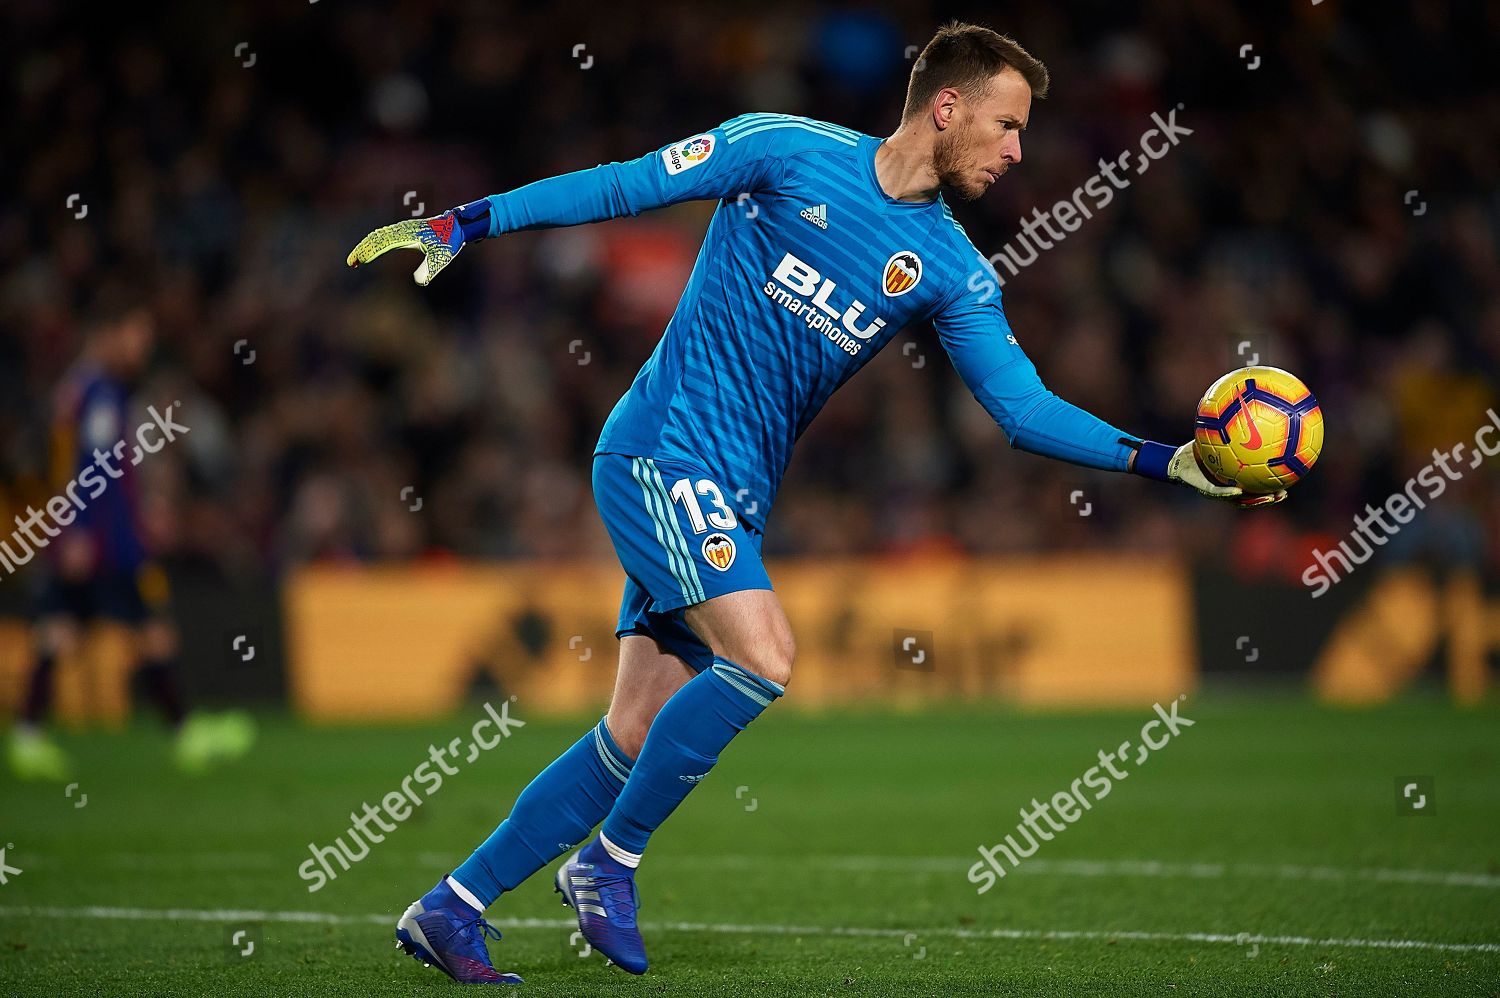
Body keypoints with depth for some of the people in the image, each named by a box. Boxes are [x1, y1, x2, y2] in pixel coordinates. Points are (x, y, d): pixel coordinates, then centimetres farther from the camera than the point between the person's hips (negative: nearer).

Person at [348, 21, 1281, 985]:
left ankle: (452, 908, 11)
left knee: (641, 737, 1)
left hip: (737, 497, 6)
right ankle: (611, 859, -7)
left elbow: (1025, 408, 4)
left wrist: (1165, 461, -7)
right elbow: (621, 186, -1)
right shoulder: (786, 151, -6)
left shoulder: (953, 272, 6)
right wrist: (465, 223, -3)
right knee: (763, 655, -24)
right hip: (662, 448, -6)